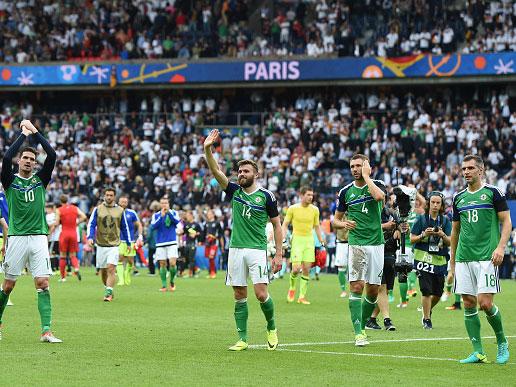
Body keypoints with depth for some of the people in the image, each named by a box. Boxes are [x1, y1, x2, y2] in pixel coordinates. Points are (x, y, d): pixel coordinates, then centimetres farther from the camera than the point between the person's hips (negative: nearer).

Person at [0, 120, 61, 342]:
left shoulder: (40, 179, 11)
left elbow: (52, 156, -2)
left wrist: (35, 132, -3)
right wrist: (23, 134, -8)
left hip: (38, 238, 1)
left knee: (42, 284, -7)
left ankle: (46, 331, -12)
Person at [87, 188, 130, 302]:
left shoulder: (120, 210, 6)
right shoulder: (98, 209, 4)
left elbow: (125, 227, 15)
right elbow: (91, 224, 3)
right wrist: (90, 237, -13)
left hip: (114, 245, -2)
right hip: (101, 244, 2)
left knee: (111, 269, -16)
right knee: (103, 271, 8)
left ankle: (108, 293, -18)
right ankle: (108, 290, 28)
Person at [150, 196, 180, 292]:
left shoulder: (173, 213, 6)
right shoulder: (156, 215, 6)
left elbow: (177, 221, -12)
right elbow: (153, 226, -9)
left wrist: (169, 212, -19)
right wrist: (161, 216, -18)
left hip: (172, 243, -1)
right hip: (160, 243, 1)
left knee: (172, 263, -12)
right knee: (162, 264, 1)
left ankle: (172, 281, 11)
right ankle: (164, 285, 9)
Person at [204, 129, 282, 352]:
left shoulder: (266, 196, 0)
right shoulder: (234, 191, 9)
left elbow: (277, 225, 3)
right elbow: (216, 171, -2)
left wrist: (278, 254, -2)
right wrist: (207, 149, -17)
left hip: (257, 250, -4)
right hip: (236, 249, 4)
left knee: (261, 294, -11)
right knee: (239, 296, 3)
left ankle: (271, 328, 15)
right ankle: (242, 339, 7)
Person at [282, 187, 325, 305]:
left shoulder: (315, 209, 6)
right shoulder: (293, 208, -2)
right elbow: (285, 224, 5)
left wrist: (321, 241, 11)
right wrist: (283, 237, -9)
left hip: (309, 240, 3)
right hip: (297, 239, -3)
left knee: (306, 269, -2)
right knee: (296, 268, -13)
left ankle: (302, 296, 5)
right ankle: (292, 288, 16)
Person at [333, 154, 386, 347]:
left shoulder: (378, 185, 2)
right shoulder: (346, 191, 6)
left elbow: (379, 196, -24)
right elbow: (336, 220, 16)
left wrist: (366, 176, -13)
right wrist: (344, 224, -8)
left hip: (376, 244, 0)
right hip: (356, 244, 0)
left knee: (373, 290, 3)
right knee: (357, 287, -12)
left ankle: (362, 325, 23)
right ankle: (358, 333, -13)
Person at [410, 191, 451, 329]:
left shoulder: (445, 221, 7)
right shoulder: (421, 219, 2)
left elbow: (450, 242, 2)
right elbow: (412, 239, 2)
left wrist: (442, 235, -18)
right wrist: (424, 235, -15)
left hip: (440, 260, 3)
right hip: (423, 259, -3)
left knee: (438, 292, 7)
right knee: (426, 291, -9)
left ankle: (428, 310, 34)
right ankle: (426, 319, 3)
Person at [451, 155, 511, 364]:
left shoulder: (493, 192, 0)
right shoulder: (458, 197, 14)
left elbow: (506, 222, 0)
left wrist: (500, 247, -13)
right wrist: (452, 260, 20)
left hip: (487, 257, -5)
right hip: (464, 258, 5)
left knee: (485, 303, -13)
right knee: (469, 305, 0)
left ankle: (502, 342, 10)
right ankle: (478, 352, 5)